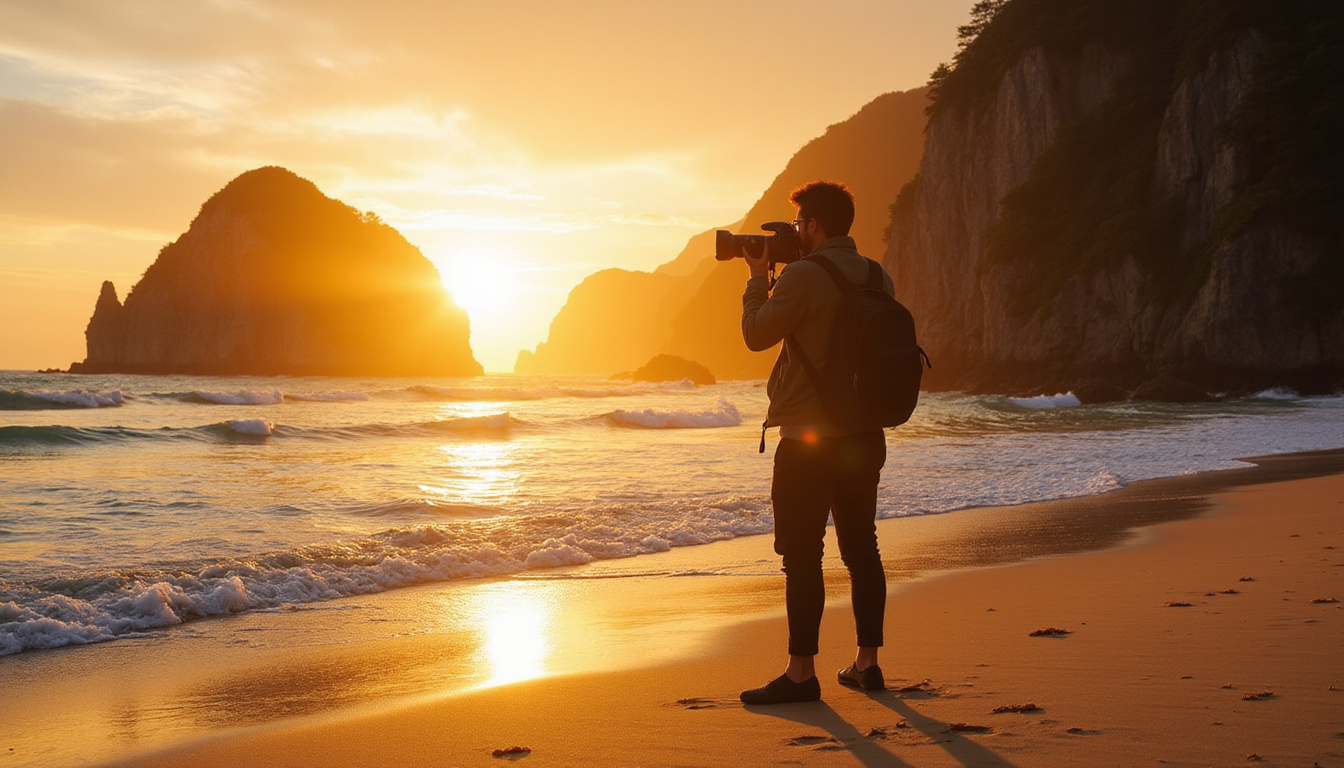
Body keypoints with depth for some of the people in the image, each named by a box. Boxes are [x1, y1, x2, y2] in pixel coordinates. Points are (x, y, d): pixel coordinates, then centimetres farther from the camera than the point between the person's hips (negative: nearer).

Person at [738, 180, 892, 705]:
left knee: (802, 555, -2)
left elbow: (756, 336, -7)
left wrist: (758, 279, 8)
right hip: (865, 436, 7)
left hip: (808, 438, -7)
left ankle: (801, 672, 0)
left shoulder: (802, 276, -15)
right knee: (861, 548, 13)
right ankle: (866, 663, 19)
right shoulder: (877, 278, 7)